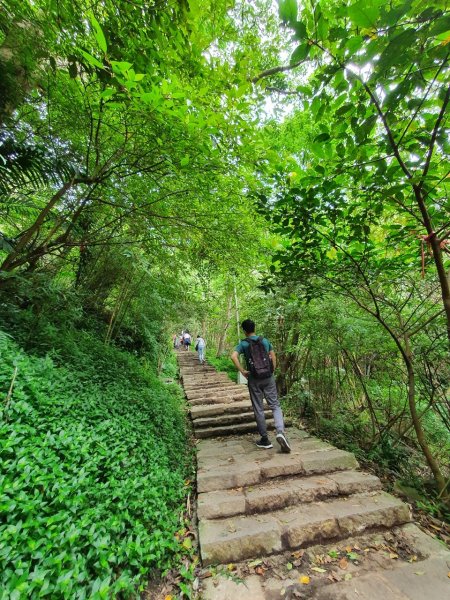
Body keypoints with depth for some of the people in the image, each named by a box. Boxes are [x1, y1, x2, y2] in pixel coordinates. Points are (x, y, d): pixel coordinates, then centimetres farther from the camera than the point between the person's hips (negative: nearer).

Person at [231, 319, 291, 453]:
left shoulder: (243, 344, -6)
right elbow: (273, 356, 5)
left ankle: (265, 440, 18)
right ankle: (280, 432, -10)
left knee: (258, 409, 10)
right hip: (268, 378, 2)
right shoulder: (265, 340, 4)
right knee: (275, 405, 10)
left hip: (254, 380, -2)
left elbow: (233, 357, -21)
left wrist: (242, 371, -13)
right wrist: (272, 371, 11)